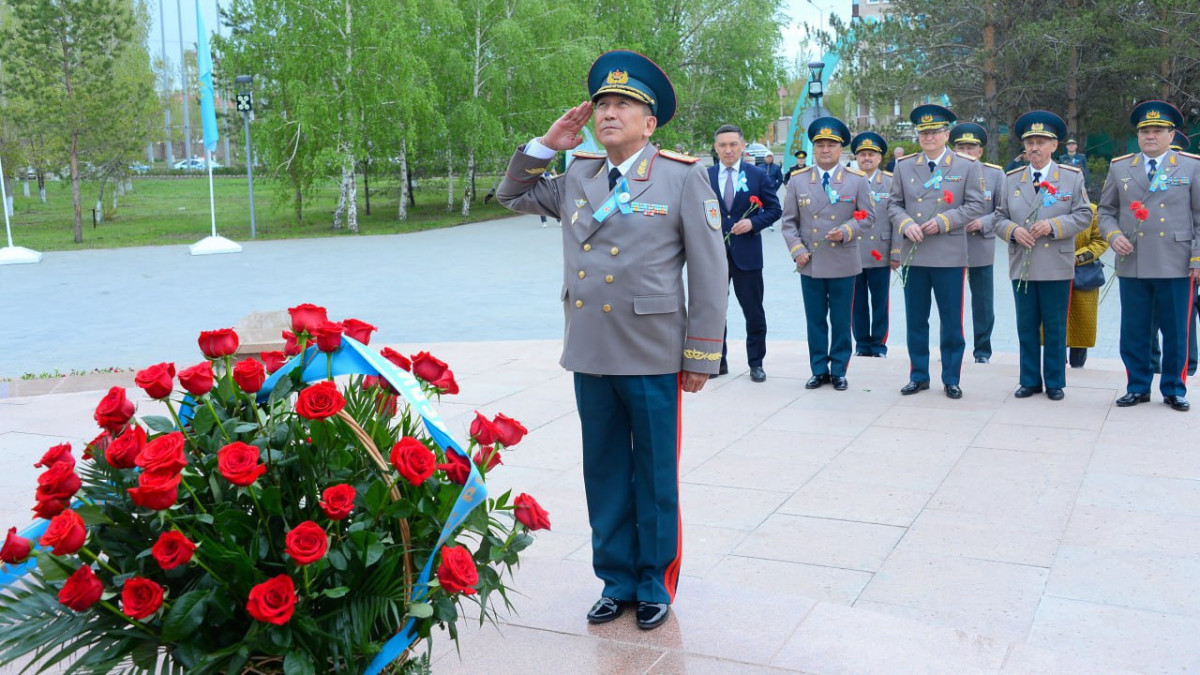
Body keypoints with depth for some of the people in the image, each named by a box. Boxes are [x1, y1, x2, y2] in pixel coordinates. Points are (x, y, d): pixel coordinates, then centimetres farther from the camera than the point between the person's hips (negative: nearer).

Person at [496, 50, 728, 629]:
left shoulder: (683, 177, -3)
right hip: (590, 354, 5)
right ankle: (616, 580, 29)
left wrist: (701, 356, -7)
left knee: (654, 478, 9)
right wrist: (545, 145, 8)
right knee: (604, 474, 13)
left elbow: (709, 272, -4)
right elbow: (512, 195, 24)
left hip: (650, 357, -4)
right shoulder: (577, 177, 10)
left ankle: (655, 584, 25)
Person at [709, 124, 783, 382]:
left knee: (754, 312, 4)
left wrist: (753, 223, -12)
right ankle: (718, 360, 21)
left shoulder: (757, 175, 2)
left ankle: (756, 363, 15)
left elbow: (774, 209, 4)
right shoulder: (705, 177, 5)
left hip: (746, 253, -1)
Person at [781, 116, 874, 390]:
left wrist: (846, 231, -14)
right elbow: (789, 221, 7)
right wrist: (797, 250, -6)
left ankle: (838, 370, 16)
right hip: (810, 264, 1)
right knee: (815, 321, 7)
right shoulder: (798, 180, 5)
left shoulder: (857, 180, 2)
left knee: (841, 321, 6)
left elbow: (867, 216, 4)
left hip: (843, 264, -1)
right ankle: (819, 370, 17)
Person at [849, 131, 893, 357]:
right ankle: (862, 343, 18)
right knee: (858, 302, 7)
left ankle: (879, 344, 16)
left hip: (881, 252, 0)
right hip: (852, 252, 0)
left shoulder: (892, 182, 5)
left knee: (880, 302, 5)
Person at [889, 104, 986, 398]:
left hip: (949, 255, -2)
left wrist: (943, 221, -14)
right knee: (915, 320, 9)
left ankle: (951, 379, 14)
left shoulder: (967, 166, 2)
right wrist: (905, 224, -9)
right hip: (912, 255, 2)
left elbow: (975, 205, -1)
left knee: (952, 322, 3)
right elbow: (894, 203, 11)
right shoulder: (904, 166, 9)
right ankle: (919, 376, 20)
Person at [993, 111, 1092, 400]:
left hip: (1057, 267, -2)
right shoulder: (1012, 179, 9)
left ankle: (1055, 383, 15)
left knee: (1055, 329, 4)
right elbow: (999, 217, 10)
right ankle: (1030, 381, 18)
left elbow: (1083, 215, -1)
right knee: (1027, 328, 8)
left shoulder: (1072, 177, 3)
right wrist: (1013, 230, -11)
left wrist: (1053, 225, -16)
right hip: (1022, 266, 2)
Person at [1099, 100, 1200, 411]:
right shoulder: (1119, 167, 10)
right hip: (1132, 265, 2)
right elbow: (1106, 210, 14)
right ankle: (1137, 387, 19)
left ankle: (1174, 390, 18)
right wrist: (1113, 235, -5)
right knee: (1133, 332, 6)